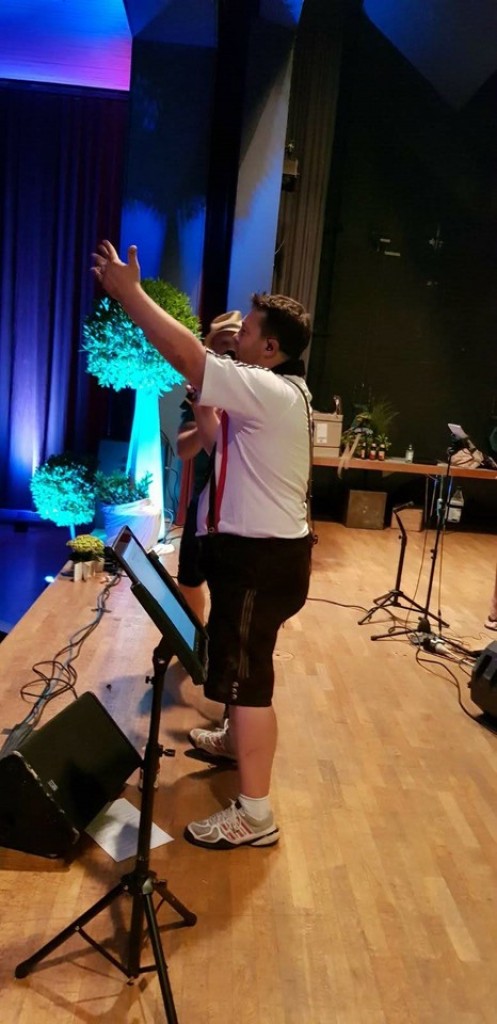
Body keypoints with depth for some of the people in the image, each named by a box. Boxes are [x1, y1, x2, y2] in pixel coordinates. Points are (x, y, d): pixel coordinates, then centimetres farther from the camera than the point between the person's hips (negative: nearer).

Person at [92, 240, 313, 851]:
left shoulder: (266, 390, -21)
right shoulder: (278, 392, 12)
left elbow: (187, 356, -28)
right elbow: (219, 442, 18)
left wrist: (129, 291, -18)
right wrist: (201, 400, 8)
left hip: (260, 555, -11)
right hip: (258, 547, 11)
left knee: (246, 672, -5)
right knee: (236, 659, 26)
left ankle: (254, 814, 5)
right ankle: (238, 739, 48)